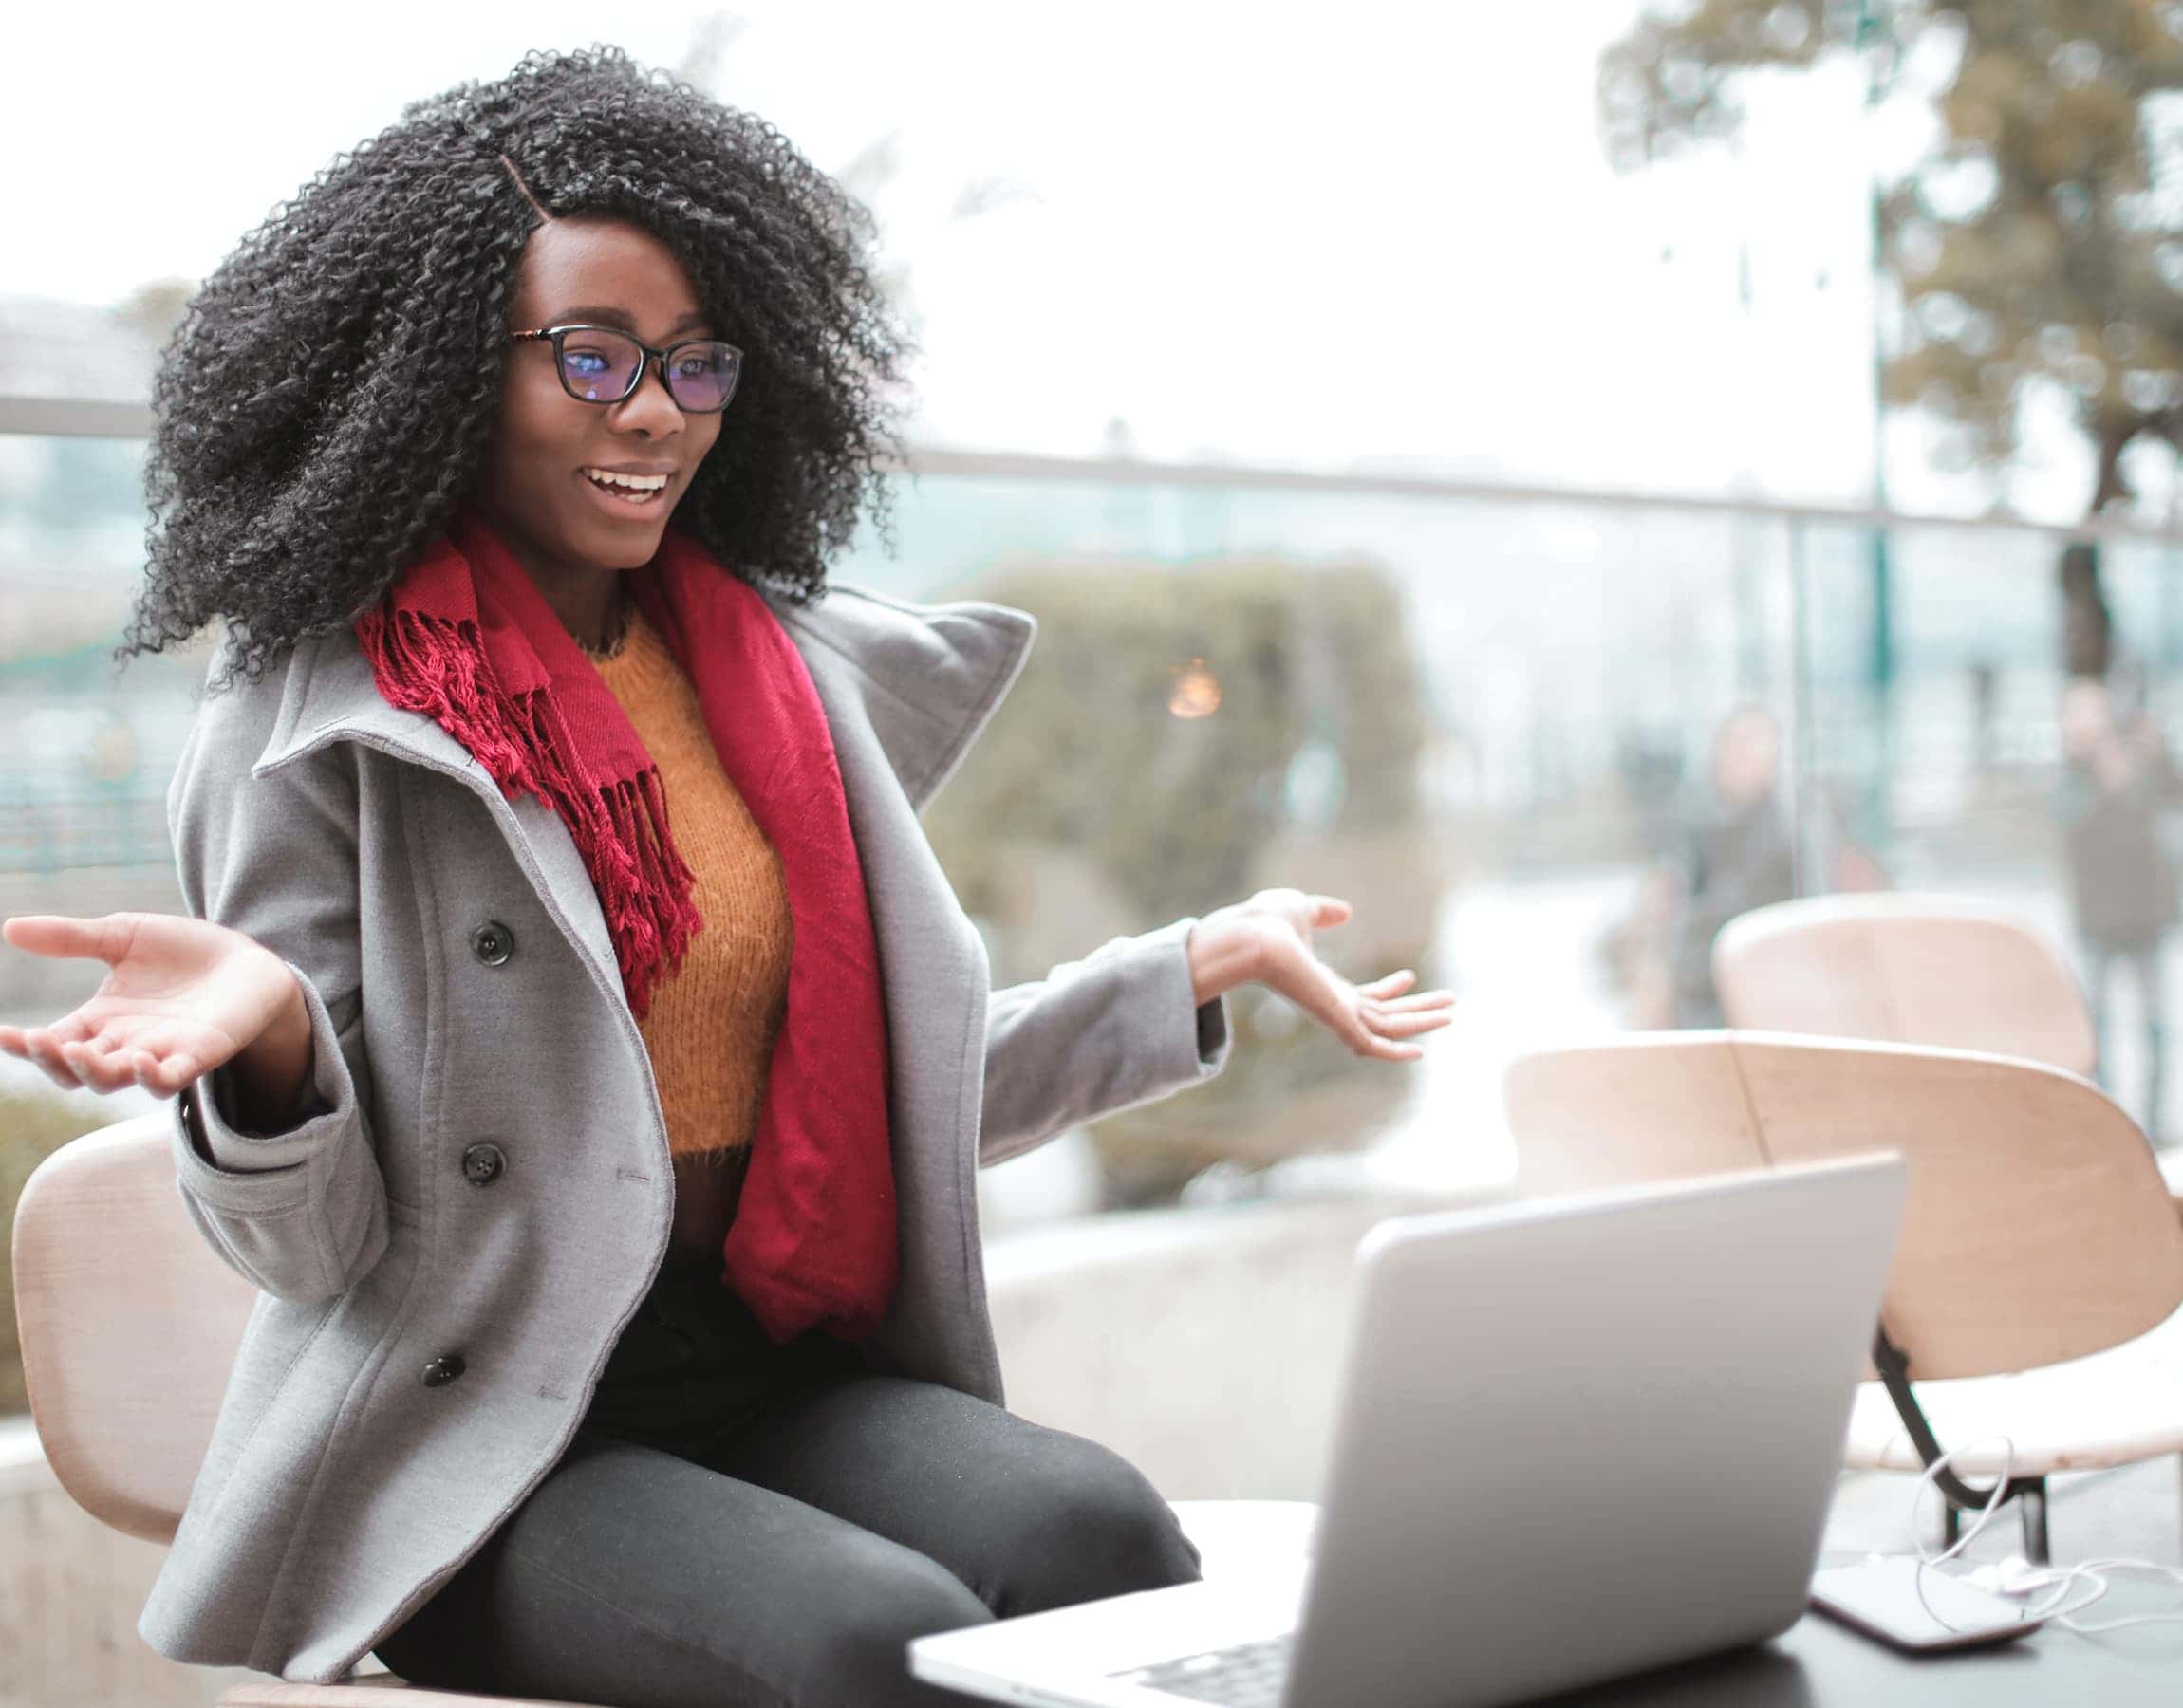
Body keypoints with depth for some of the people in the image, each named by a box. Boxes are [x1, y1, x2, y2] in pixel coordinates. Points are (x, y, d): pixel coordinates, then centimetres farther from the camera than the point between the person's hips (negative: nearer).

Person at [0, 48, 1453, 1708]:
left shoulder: (791, 673, 13)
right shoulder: (312, 722, -3)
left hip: (772, 1381, 5)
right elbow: (317, 1249, -7)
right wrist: (264, 1032, -28)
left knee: (1091, 1524, -25)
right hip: (475, 1441, -5)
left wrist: (1203, 963, 15)